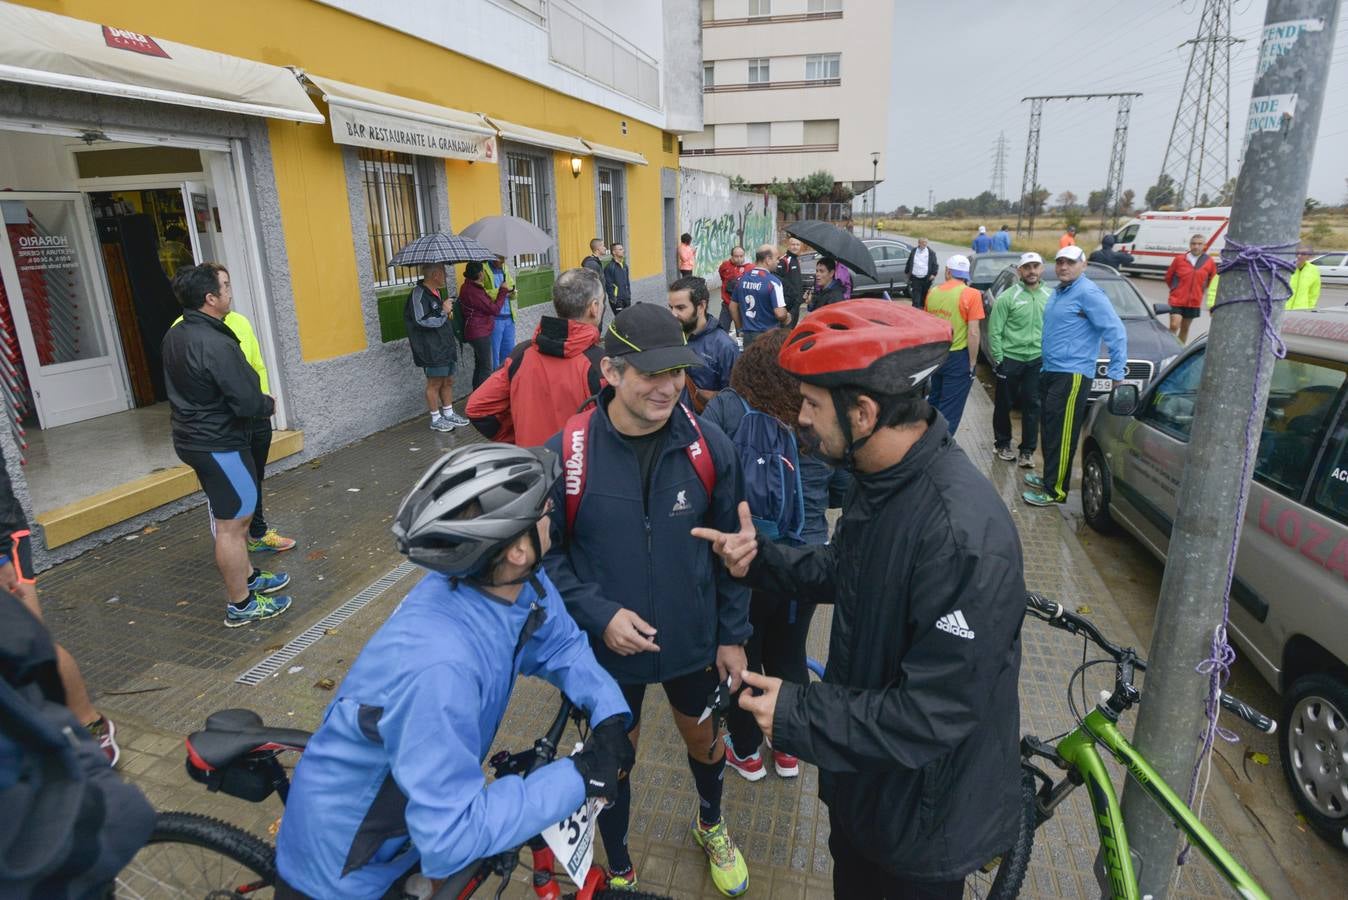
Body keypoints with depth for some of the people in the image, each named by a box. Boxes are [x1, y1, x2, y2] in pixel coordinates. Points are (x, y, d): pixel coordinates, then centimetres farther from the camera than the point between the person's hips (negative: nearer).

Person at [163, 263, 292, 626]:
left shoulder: (175, 336, 6)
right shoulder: (216, 345, -24)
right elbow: (247, 401, -25)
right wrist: (270, 404, -3)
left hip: (194, 436, 10)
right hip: (219, 443, -10)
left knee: (233, 515, 23)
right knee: (231, 523, 0)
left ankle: (248, 578, 38)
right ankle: (240, 605, 11)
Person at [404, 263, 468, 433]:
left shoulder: (437, 292, 16)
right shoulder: (419, 294, -14)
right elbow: (422, 320, -23)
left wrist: (448, 313, 14)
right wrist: (443, 311, -15)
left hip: (445, 346, 9)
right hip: (432, 350, -9)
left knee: (448, 381, 14)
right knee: (435, 383, 0)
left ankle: (448, 413, 25)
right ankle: (436, 419, 10)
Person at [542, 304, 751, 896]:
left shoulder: (709, 446, -15)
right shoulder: (565, 454, -21)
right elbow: (544, 554, -9)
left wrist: (733, 635, 1)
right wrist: (599, 615, -20)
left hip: (693, 642, 2)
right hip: (606, 647, -1)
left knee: (703, 738, 25)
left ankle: (711, 825, 60)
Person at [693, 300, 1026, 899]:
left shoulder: (963, 534, -37)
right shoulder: (879, 478, -7)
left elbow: (936, 712, -33)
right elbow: (843, 571, 7)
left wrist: (799, 714, -26)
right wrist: (761, 559, -8)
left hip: (927, 813, -7)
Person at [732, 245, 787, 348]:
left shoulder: (742, 278, 4)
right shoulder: (773, 281, -15)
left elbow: (733, 307, 12)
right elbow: (780, 314, -20)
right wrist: (787, 316, 2)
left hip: (747, 335, 5)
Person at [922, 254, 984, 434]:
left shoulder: (933, 292, 2)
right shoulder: (971, 295, -13)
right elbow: (973, 334, -17)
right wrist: (972, 364, -9)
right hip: (958, 358, -5)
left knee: (934, 402, 23)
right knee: (949, 411, 2)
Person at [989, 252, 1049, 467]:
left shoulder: (1050, 297, 3)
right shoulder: (1008, 297, -9)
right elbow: (994, 331, -9)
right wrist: (998, 359, -11)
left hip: (1037, 360, 3)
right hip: (1010, 359, -3)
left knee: (1032, 406, 6)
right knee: (1004, 405, 9)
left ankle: (1028, 450, 15)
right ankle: (1002, 444, 26)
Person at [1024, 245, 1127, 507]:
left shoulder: (1087, 293, -12)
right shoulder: (1057, 292, 15)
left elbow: (1115, 331, -15)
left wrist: (1117, 373, -16)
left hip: (1072, 375, -9)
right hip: (1050, 371, 9)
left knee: (1062, 434, -7)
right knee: (1048, 429, 15)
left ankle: (1055, 491, -2)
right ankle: (1050, 477, 28)